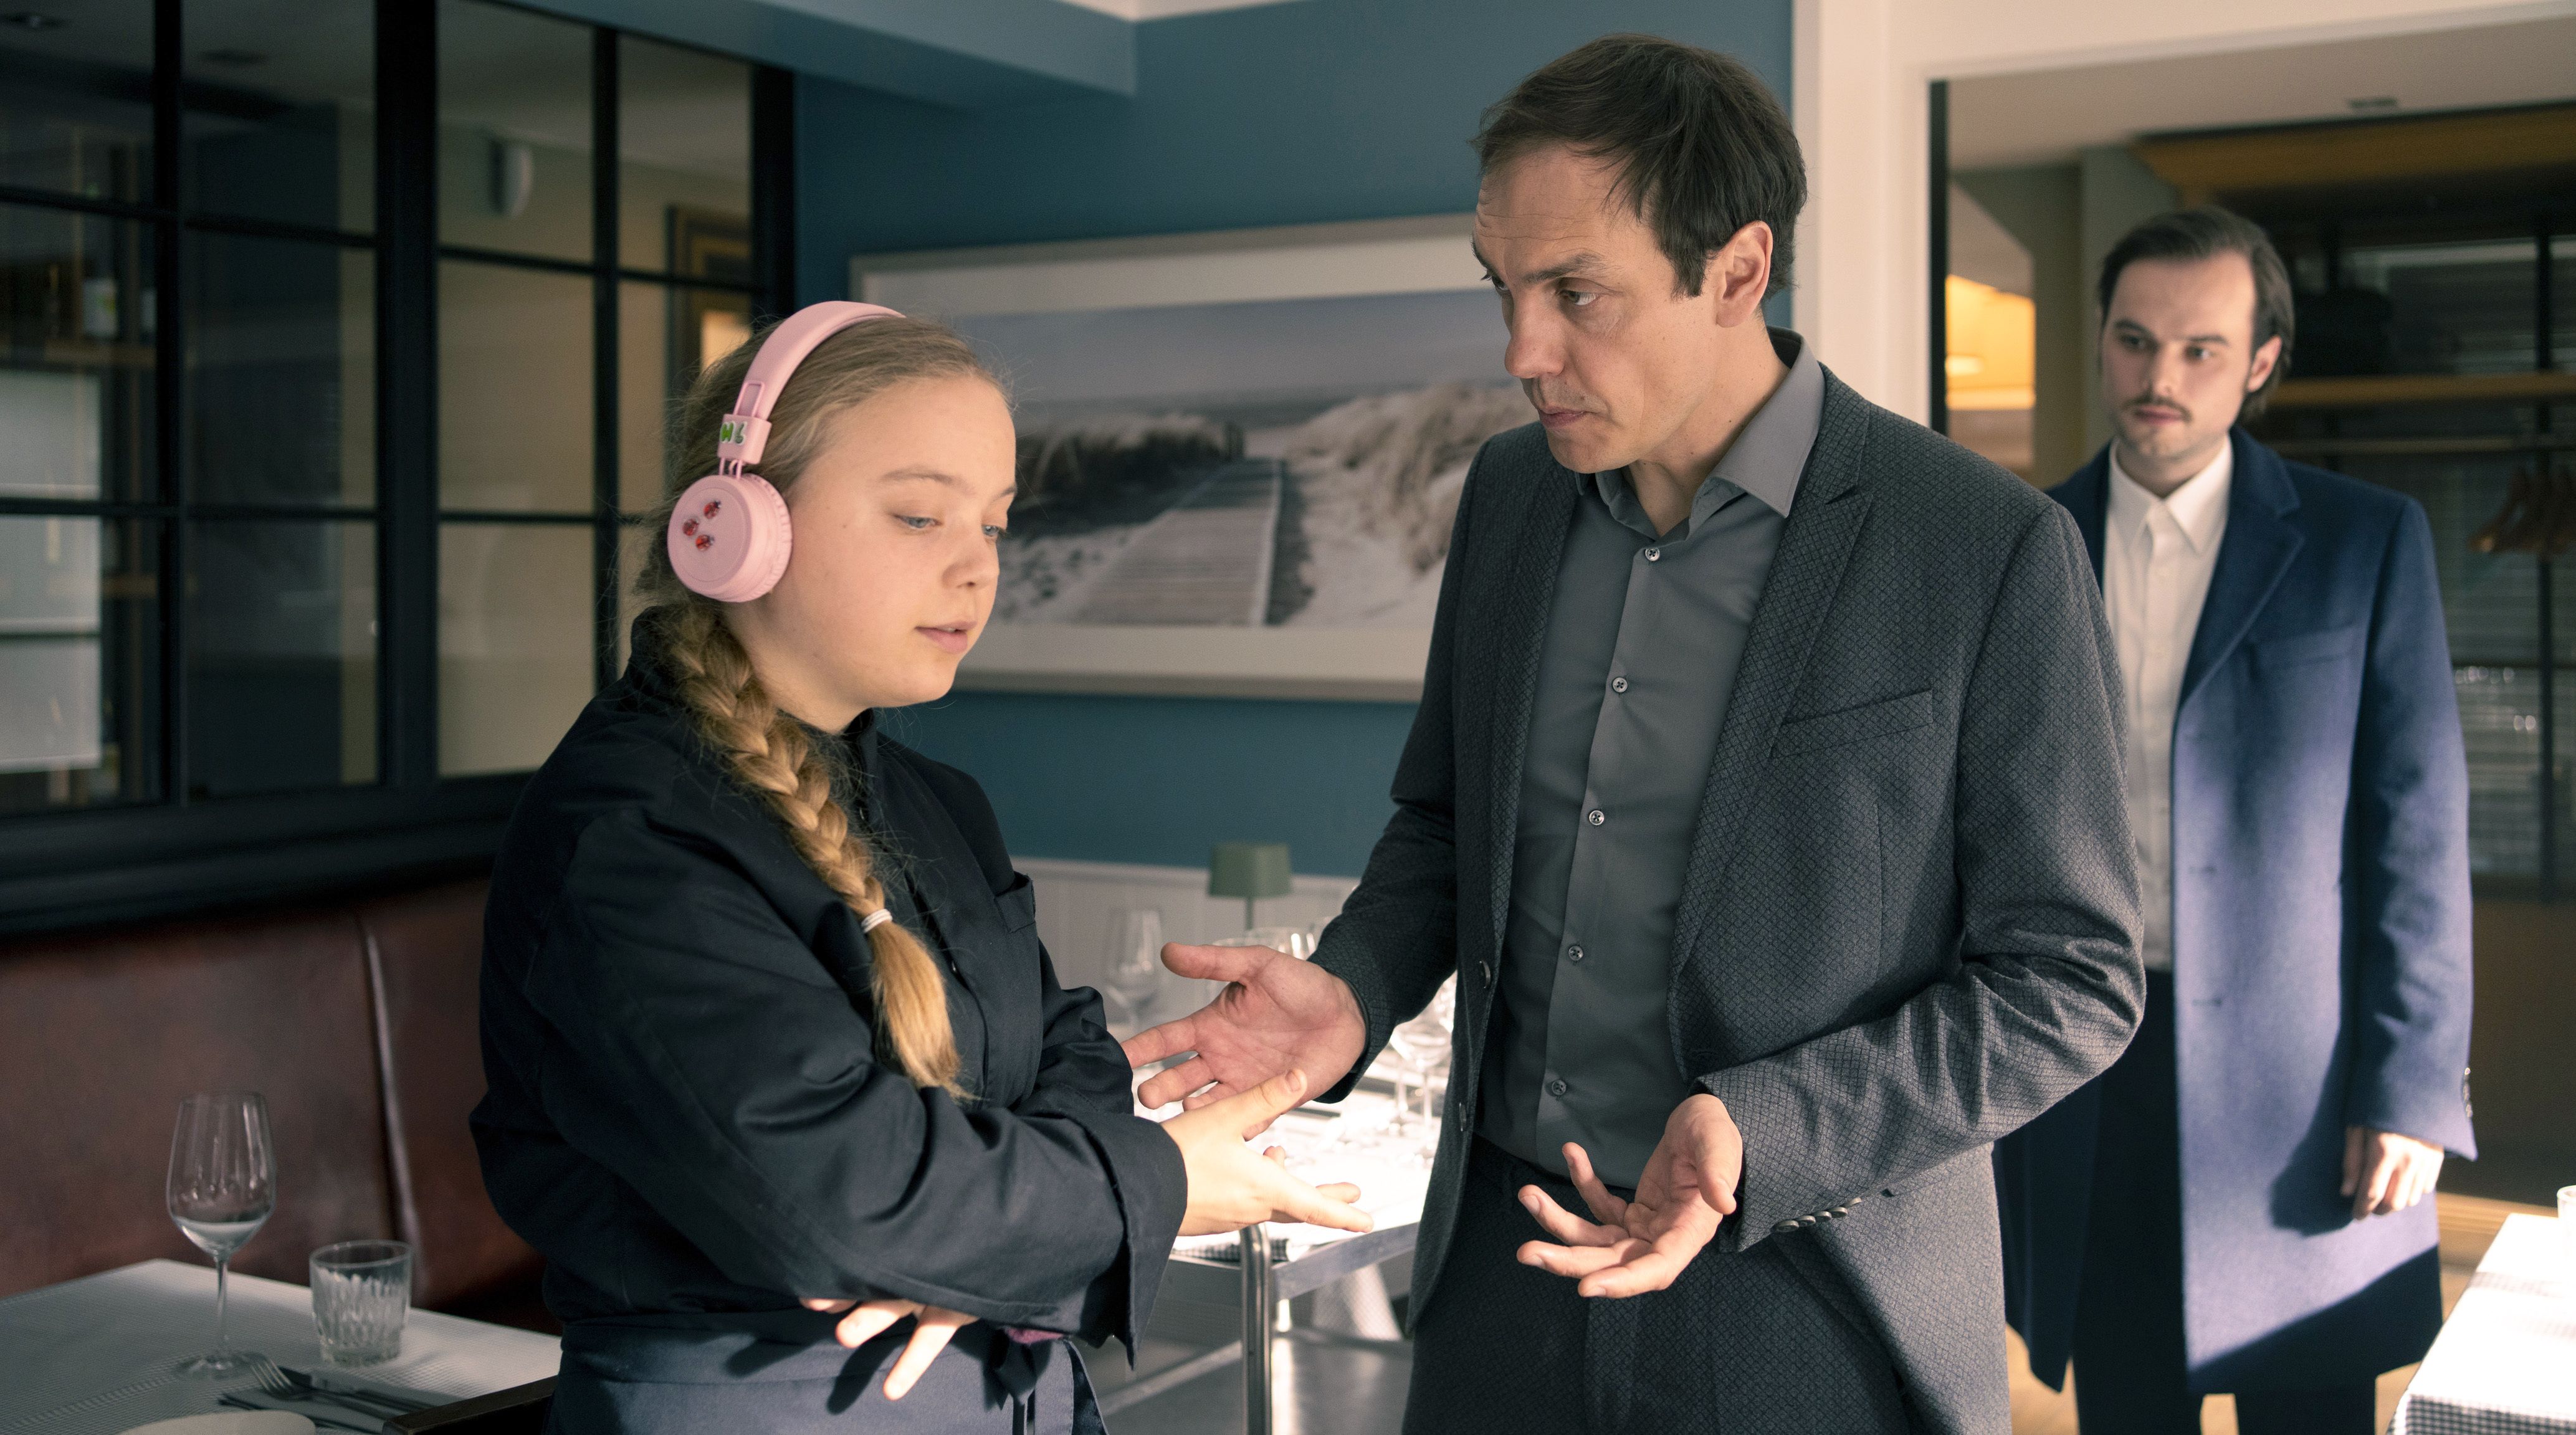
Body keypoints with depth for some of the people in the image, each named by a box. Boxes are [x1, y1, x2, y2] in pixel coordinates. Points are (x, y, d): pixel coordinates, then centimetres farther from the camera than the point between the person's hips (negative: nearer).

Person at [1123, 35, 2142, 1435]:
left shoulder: (1993, 553, -15)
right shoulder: (1510, 493, 1)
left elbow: (2070, 980, -11)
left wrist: (1757, 1138, -23)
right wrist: (1355, 986, -7)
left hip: (1813, 1307, -4)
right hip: (1507, 1255, 5)